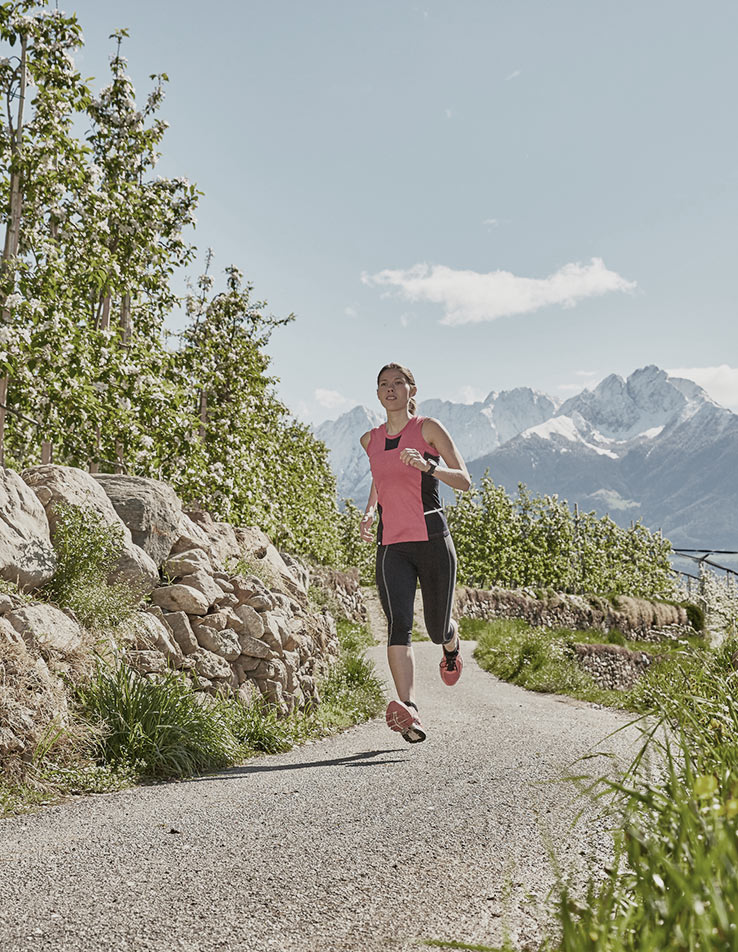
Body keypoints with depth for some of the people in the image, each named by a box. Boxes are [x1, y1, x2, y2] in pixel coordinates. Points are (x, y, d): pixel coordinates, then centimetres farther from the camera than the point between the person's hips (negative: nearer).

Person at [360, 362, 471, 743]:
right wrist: (369, 511, 15)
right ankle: (409, 712, -28)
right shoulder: (370, 440, 13)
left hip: (432, 539, -2)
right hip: (391, 545, 2)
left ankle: (451, 646, 46)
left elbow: (464, 480, -6)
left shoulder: (428, 428, 0)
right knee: (398, 623, -19)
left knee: (437, 628, 7)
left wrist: (427, 466, -23)